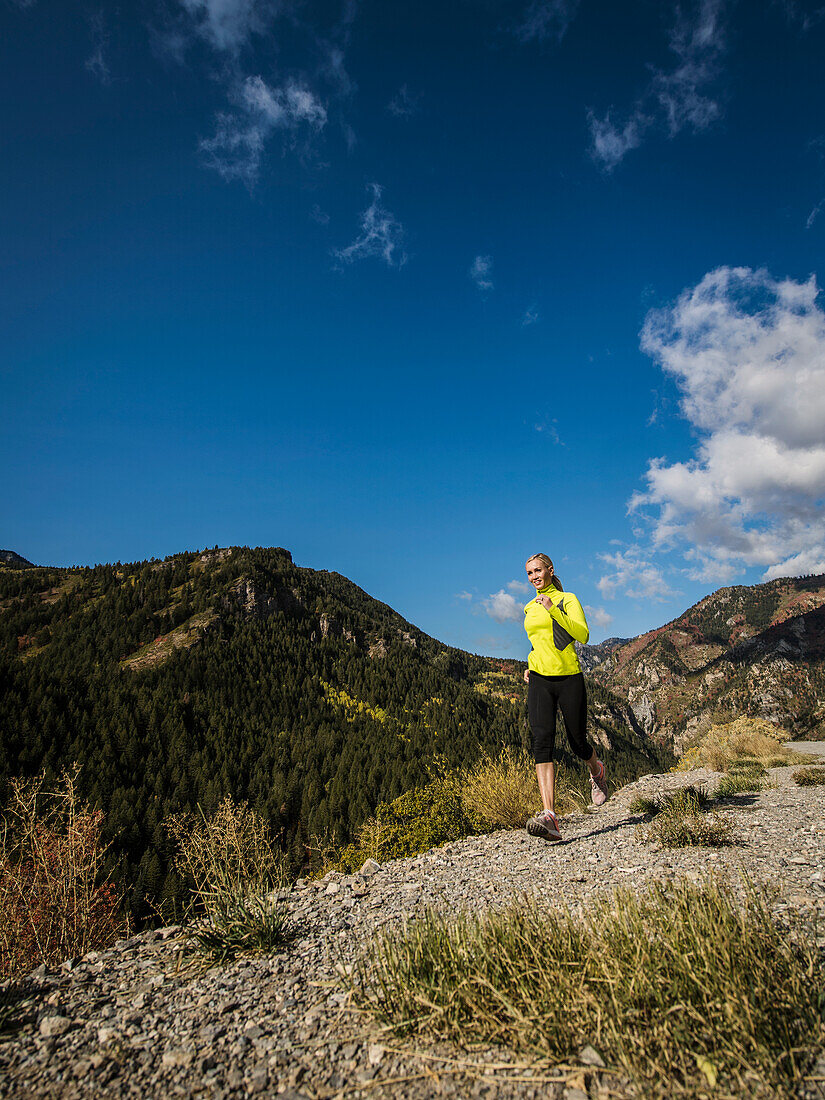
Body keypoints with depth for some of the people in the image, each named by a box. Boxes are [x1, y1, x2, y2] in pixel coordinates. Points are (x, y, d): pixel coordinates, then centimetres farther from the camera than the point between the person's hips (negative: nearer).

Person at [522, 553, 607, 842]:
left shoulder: (567, 599, 0)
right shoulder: (529, 609, 16)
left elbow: (583, 635, -15)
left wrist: (554, 609, -22)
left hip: (569, 679, -3)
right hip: (539, 681, 3)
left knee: (578, 742, 8)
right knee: (542, 741, -17)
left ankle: (597, 770, 46)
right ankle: (549, 817, -25)